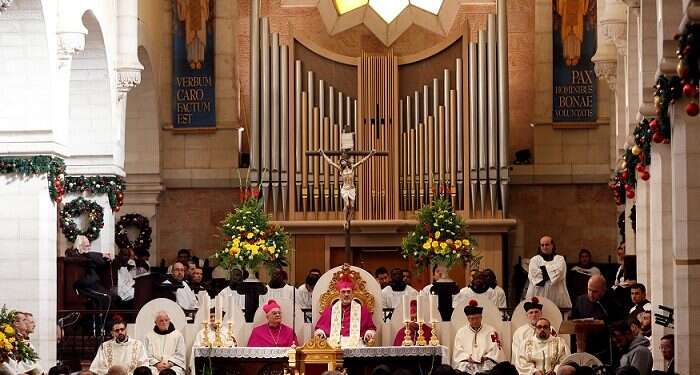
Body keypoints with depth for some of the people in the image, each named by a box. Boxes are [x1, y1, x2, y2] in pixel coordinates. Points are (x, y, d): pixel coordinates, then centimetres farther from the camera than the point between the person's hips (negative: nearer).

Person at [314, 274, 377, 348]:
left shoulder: (362, 310, 14)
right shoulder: (330, 310, 16)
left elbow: (370, 328, 16)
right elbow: (320, 327, 18)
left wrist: (369, 334, -4)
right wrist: (320, 333, -2)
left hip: (356, 346, 0)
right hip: (333, 346, 0)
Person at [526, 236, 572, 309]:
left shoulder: (560, 259, 12)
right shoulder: (535, 259, 14)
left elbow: (558, 272, -6)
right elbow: (534, 274, -4)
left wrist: (543, 268, -1)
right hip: (538, 294, 0)